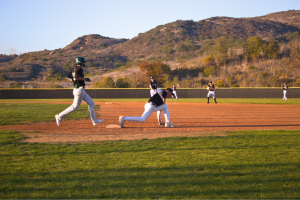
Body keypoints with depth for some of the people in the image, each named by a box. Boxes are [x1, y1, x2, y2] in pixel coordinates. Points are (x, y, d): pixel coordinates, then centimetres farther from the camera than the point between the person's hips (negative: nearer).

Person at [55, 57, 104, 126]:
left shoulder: (75, 69, 14)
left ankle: (94, 120, 11)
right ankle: (59, 116, 3)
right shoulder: (79, 69, -13)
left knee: (91, 103, 10)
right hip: (79, 89, -11)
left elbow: (68, 76, 17)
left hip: (82, 90, 11)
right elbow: (77, 77, -28)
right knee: (75, 107, -4)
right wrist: (85, 79, -15)